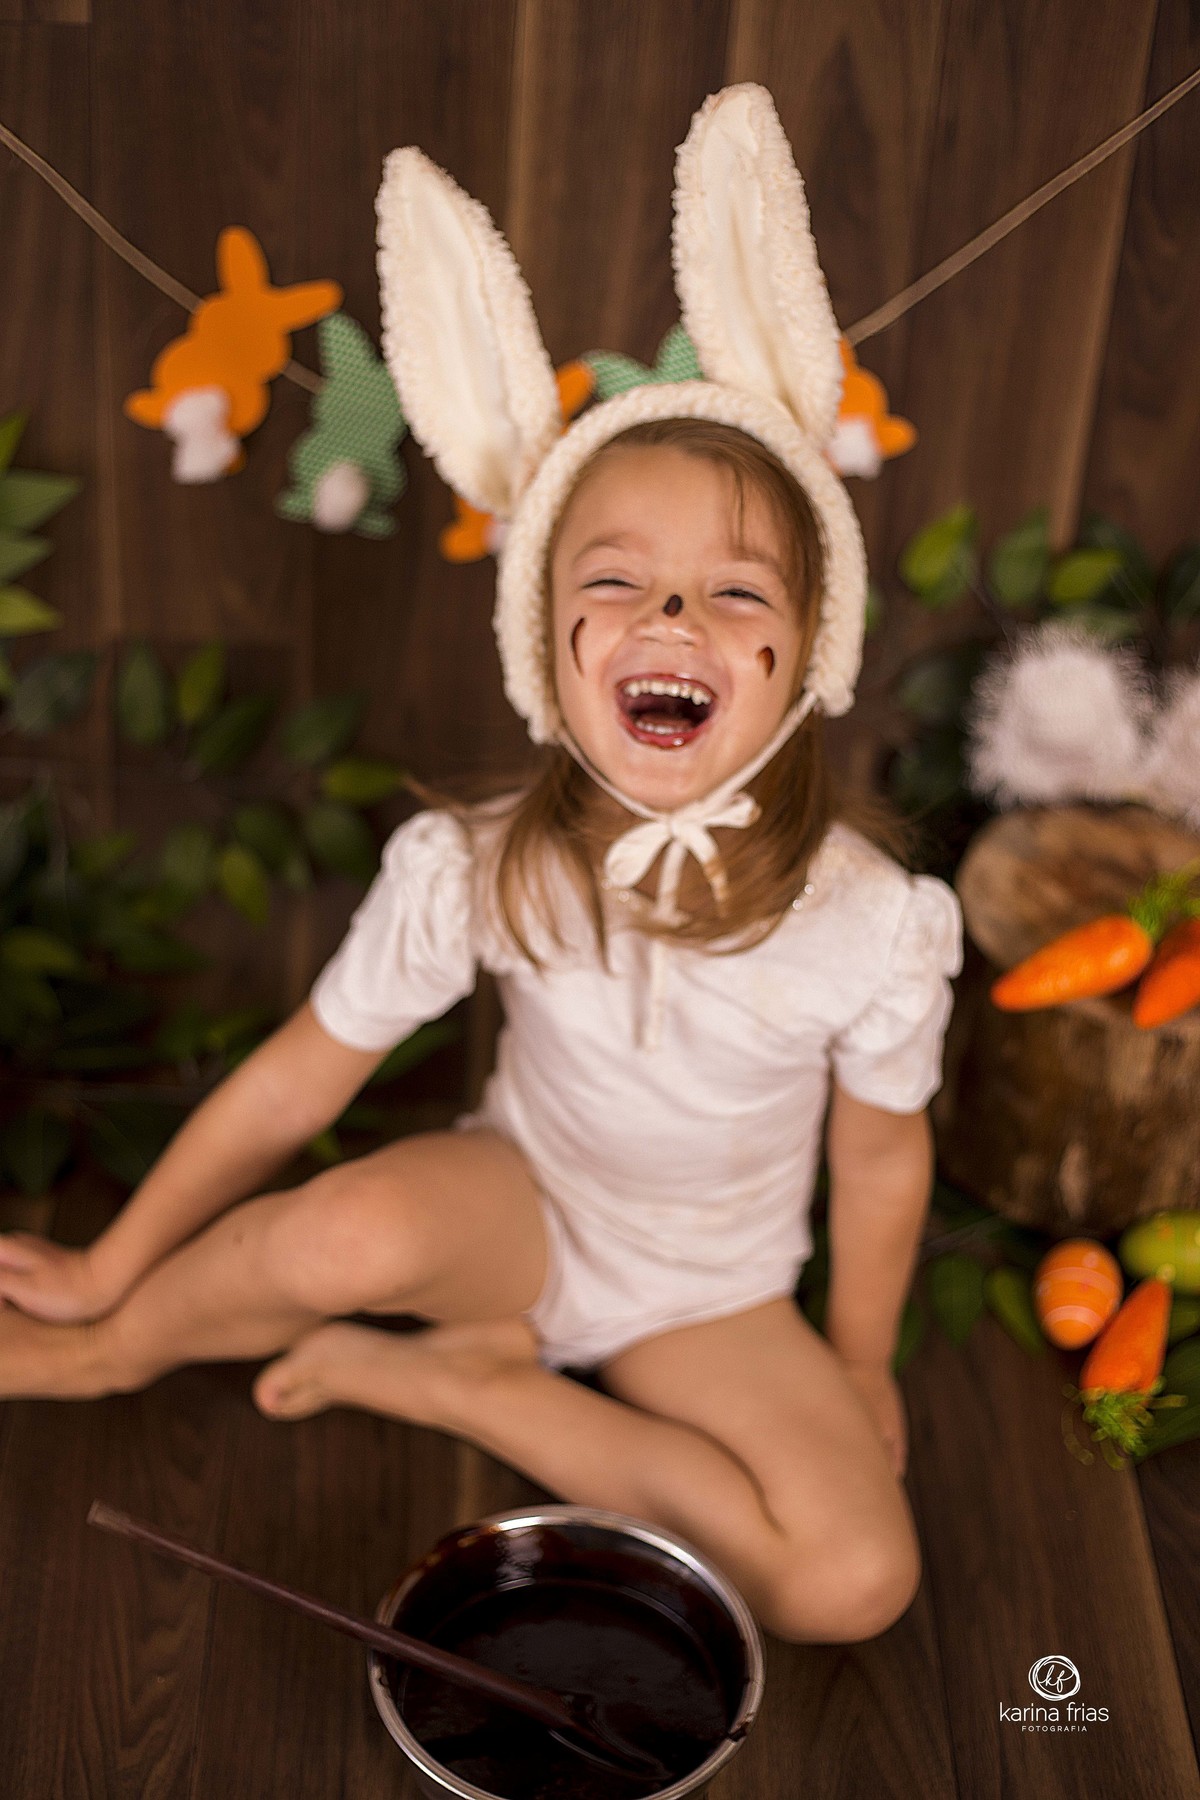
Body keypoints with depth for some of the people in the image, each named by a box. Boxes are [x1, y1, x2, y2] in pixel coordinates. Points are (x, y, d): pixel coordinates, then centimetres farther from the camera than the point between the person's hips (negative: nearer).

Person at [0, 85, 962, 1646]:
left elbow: (882, 1162, -9)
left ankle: (443, 1379, -10)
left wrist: (856, 1371, 6)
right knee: (351, 1231, -36)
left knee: (860, 1578, -20)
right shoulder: (478, 871, -25)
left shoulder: (870, 924, -26)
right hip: (519, 1201, -1)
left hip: (713, 1292, 2)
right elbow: (293, 1082, -14)